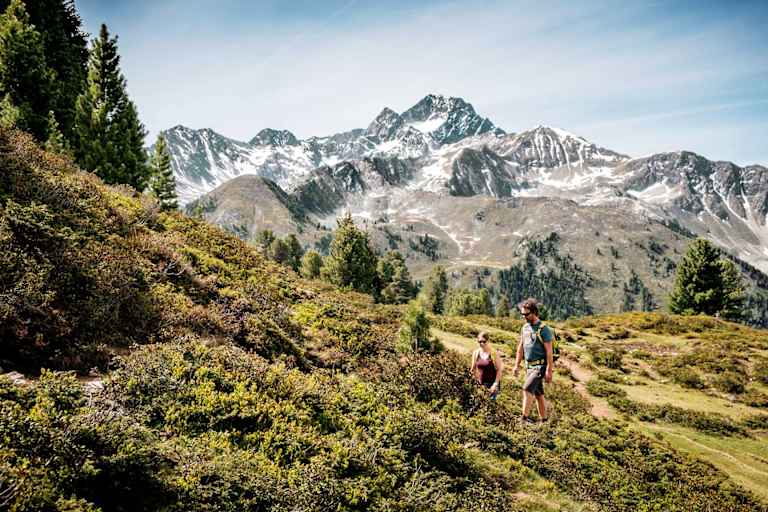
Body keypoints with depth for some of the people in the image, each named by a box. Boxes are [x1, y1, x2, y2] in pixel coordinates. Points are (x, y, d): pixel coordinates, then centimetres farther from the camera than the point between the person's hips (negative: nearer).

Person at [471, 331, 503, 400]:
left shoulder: (494, 353, -8)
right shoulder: (476, 353, 2)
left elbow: (499, 370, -6)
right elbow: (473, 369, 12)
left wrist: (495, 384, -11)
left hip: (491, 384, -3)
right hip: (480, 384, 3)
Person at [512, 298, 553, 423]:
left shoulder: (543, 329, -13)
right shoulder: (525, 327, 9)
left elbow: (549, 352, -15)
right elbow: (520, 347, 15)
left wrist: (549, 371, -18)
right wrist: (517, 365, 12)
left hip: (540, 366, -8)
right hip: (529, 366, 8)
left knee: (527, 389, -19)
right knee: (538, 394, 12)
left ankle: (525, 417, -16)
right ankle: (544, 420, 21)